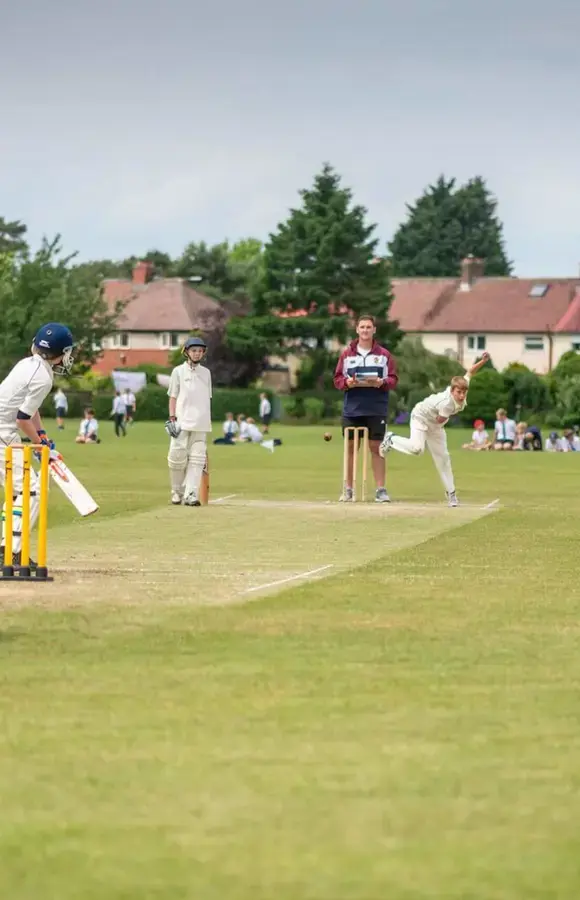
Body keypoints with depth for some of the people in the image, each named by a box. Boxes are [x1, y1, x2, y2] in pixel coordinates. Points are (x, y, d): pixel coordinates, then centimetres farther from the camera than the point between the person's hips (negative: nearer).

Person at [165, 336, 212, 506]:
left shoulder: (206, 372, 15)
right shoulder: (178, 371, 6)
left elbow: (207, 398, 17)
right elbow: (173, 397, 4)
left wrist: (208, 421, 11)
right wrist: (172, 419, -6)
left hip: (200, 423, 3)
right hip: (182, 421, -3)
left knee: (197, 459, -6)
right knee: (177, 455, -8)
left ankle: (191, 495, -9)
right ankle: (177, 492, 7)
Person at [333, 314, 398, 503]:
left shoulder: (384, 354, 5)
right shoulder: (347, 354, 8)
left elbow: (393, 379, 4)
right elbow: (337, 379, 8)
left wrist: (382, 382, -16)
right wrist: (347, 382, -13)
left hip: (376, 409, -1)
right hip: (352, 409, 1)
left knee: (376, 448, -1)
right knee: (351, 448, 5)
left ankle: (380, 489, 1)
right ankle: (348, 489, 12)